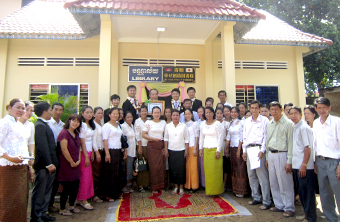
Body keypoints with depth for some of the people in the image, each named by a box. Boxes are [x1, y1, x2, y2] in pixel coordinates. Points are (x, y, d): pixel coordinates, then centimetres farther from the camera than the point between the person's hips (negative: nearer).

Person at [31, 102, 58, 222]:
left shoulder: (44, 125, 14)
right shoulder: (39, 125, -16)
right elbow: (42, 147, -22)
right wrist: (49, 164, -21)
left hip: (49, 164, 10)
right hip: (43, 165, -9)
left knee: (47, 191, 17)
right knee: (39, 192, 3)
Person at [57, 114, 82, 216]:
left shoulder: (76, 134, 13)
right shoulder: (64, 133, -13)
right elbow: (64, 149, -19)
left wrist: (78, 160, 3)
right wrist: (72, 162, -13)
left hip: (75, 165, 8)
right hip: (66, 165, -8)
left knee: (75, 186, 12)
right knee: (66, 187, 1)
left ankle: (72, 206, 30)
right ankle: (62, 209, 19)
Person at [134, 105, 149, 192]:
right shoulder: (137, 121, -2)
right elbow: (137, 134, -6)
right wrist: (140, 147, -10)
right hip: (141, 145, -4)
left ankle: (147, 183, 19)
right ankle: (140, 185, 9)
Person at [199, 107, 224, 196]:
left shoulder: (217, 123, -6)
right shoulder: (203, 124, 9)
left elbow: (220, 138, -8)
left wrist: (218, 150, -11)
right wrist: (201, 148, 10)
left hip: (215, 149, -5)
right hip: (206, 149, 5)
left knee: (215, 170, -1)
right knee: (207, 170, 6)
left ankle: (215, 190, 13)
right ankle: (208, 190, 18)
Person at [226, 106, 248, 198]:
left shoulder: (241, 122, -7)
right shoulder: (231, 123, 13)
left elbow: (242, 137, -12)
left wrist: (239, 150, -15)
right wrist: (226, 148, 9)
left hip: (239, 147, -7)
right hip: (232, 148, 7)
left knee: (241, 168, -2)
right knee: (234, 168, 10)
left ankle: (241, 190, 9)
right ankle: (235, 189, 20)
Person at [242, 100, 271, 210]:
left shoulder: (264, 120, 0)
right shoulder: (247, 121, 15)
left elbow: (266, 136, -6)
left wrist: (262, 150, -13)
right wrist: (244, 151, 11)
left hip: (259, 149, -6)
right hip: (249, 149, 6)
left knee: (262, 175, -5)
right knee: (251, 175, 10)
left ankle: (266, 201, 4)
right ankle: (256, 197, 23)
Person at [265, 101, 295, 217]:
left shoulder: (288, 123, -7)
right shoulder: (269, 124, 12)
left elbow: (290, 143, -10)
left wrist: (289, 161, -12)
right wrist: (267, 158, 15)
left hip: (282, 154, -6)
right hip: (271, 154, 6)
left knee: (285, 183, 1)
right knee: (273, 183, 12)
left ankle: (289, 208, 16)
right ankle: (279, 205, 26)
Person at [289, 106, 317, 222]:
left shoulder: (304, 127, -13)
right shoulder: (294, 127, 12)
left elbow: (307, 148, -17)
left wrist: (304, 165, -20)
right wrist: (291, 163, 14)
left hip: (304, 166, -8)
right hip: (296, 165, 8)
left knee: (307, 191, 2)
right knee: (301, 190, 17)